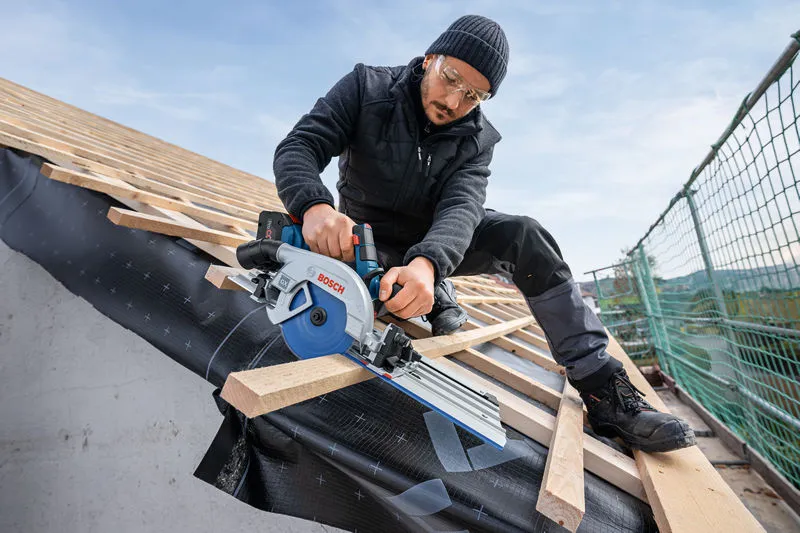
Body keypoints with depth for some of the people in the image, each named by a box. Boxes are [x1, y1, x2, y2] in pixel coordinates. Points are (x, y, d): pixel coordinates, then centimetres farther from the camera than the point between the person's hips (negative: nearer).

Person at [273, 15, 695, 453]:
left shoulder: (476, 139, -10)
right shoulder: (367, 88, -13)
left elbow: (462, 205, -28)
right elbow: (298, 147, -22)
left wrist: (428, 261, -51)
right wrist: (314, 205, -47)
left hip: (437, 245, 1)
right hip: (372, 244, 0)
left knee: (522, 236, -25)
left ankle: (603, 389, -20)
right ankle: (440, 301, 0)